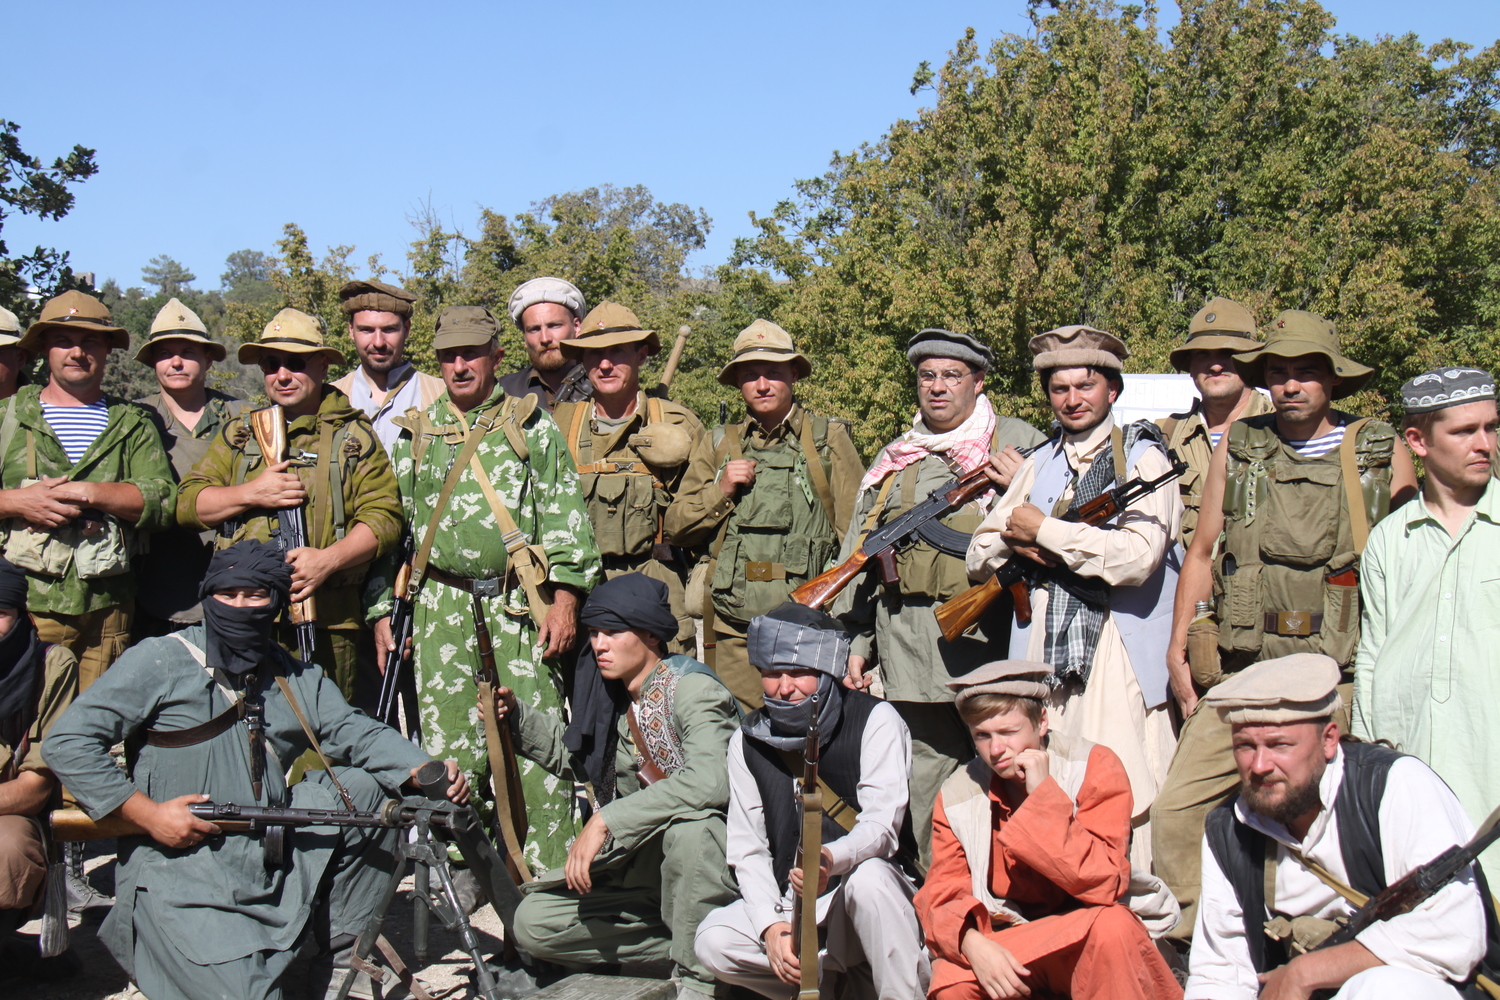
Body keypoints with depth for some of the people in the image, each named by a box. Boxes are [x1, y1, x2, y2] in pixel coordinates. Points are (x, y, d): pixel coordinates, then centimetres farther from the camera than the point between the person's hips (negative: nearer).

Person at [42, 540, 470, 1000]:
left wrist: (428, 772, -17)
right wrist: (148, 813, -16)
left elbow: (356, 732, 2)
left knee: (367, 786, -8)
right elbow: (66, 741, -8)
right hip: (179, 866, -6)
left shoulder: (300, 680, 14)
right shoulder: (160, 661, -3)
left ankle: (342, 961, 4)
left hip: (275, 853, 6)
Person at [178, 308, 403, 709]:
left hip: (328, 628, -2)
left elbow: (383, 516, 0)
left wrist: (328, 559, -16)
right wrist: (251, 493, -6)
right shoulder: (239, 435, 17)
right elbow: (187, 504, 11)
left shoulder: (354, 437, 8)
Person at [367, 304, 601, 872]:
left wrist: (565, 597, -6)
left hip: (519, 602, -2)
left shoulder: (531, 425, 9)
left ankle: (553, 875, 3)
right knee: (448, 744, 2)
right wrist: (382, 610, 11)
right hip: (443, 606, 2)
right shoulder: (416, 435, 16)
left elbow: (565, 515, 3)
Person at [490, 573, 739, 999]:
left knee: (687, 825, -40)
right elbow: (576, 758, 24)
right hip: (641, 862, 7)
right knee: (533, 922, -5)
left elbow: (709, 782, -38)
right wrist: (516, 716, 7)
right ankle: (678, 944, -1)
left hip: (718, 860, -7)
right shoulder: (611, 695, 4)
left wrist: (607, 821, -35)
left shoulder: (693, 689, -19)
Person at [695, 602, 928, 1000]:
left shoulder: (874, 720, -9)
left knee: (868, 876, -37)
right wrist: (772, 925, -17)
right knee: (713, 941, -22)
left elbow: (881, 825, -18)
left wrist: (830, 859, -40)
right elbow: (747, 849, 0)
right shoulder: (748, 742, 3)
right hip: (791, 903, 4)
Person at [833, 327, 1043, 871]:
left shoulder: (1017, 442, 8)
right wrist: (856, 641, 15)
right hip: (908, 643, 4)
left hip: (987, 638, -4)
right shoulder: (894, 459, 20)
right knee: (925, 783, 7)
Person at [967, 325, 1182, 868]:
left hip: (1118, 653, -5)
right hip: (1043, 647, 5)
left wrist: (1044, 530, -9)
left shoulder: (1143, 459, 1)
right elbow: (980, 556, 16)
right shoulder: (1038, 465, 18)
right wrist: (1020, 543, -6)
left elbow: (1137, 556, -16)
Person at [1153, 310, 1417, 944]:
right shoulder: (1237, 449, 10)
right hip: (1244, 676, 2)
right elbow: (1202, 553, 15)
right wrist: (1177, 652, 9)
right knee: (1176, 812, -5)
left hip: (1344, 680, -1)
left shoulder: (1383, 456, 5)